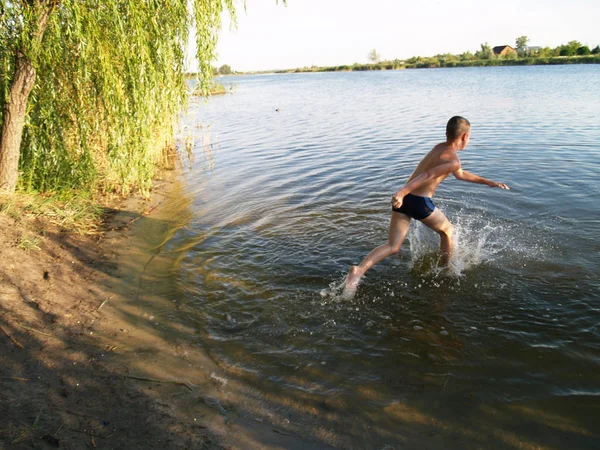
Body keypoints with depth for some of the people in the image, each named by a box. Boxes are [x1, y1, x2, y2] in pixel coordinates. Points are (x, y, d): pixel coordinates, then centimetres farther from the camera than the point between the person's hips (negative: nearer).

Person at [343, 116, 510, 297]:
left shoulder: (439, 147, 23)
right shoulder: (454, 161, -6)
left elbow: (461, 174, 33)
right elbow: (428, 175, -21)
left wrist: (489, 182, 36)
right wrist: (403, 192, -31)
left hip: (403, 200, 7)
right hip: (420, 202, -7)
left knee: (393, 247, 4)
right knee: (447, 230, 23)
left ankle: (359, 270, -18)